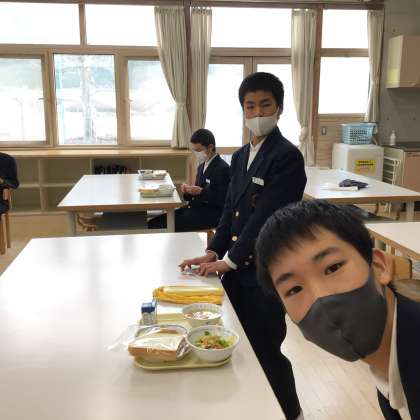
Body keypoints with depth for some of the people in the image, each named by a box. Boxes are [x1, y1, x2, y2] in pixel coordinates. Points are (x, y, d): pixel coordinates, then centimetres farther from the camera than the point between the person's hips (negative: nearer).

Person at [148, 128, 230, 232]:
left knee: (168, 226, -23)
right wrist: (188, 191, 1)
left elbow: (223, 200, -17)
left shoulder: (222, 168, -11)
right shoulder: (201, 166, 17)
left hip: (210, 214, -9)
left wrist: (201, 191, -21)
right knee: (153, 223, -4)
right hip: (195, 208, 9)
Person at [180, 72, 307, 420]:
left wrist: (230, 260, -13)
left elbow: (265, 217, -18)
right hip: (238, 269, 7)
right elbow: (230, 210, 12)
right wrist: (213, 252, 1)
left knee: (266, 350, 5)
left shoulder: (287, 157, -14)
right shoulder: (240, 157, 11)